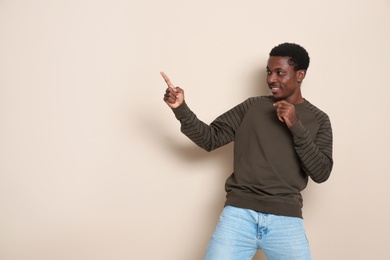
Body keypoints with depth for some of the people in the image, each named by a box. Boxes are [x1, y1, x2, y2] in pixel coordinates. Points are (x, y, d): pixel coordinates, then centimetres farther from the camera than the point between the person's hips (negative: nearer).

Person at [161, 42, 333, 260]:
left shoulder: (319, 119, 9)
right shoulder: (252, 107, 10)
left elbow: (321, 173, -1)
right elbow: (210, 139, 6)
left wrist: (296, 126, -10)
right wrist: (181, 108, -9)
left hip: (286, 219, 0)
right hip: (239, 212, 0)